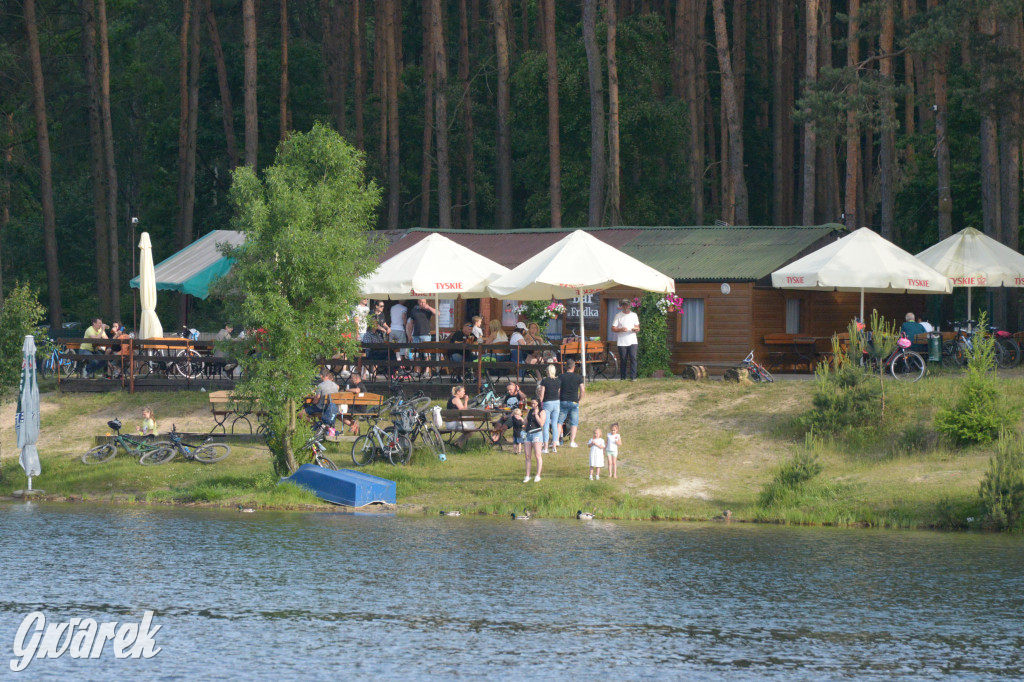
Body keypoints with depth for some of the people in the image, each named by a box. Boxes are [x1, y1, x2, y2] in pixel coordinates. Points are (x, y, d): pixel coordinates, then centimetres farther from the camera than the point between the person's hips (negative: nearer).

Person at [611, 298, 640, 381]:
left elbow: (638, 328, 15)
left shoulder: (634, 315, 12)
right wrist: (621, 329, -17)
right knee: (623, 360, 0)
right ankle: (622, 378, 8)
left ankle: (633, 377, -12)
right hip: (622, 342, -1)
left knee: (633, 358, -12)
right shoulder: (618, 316, 5)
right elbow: (613, 328, 1)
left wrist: (636, 329, -9)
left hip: (632, 341, 1)